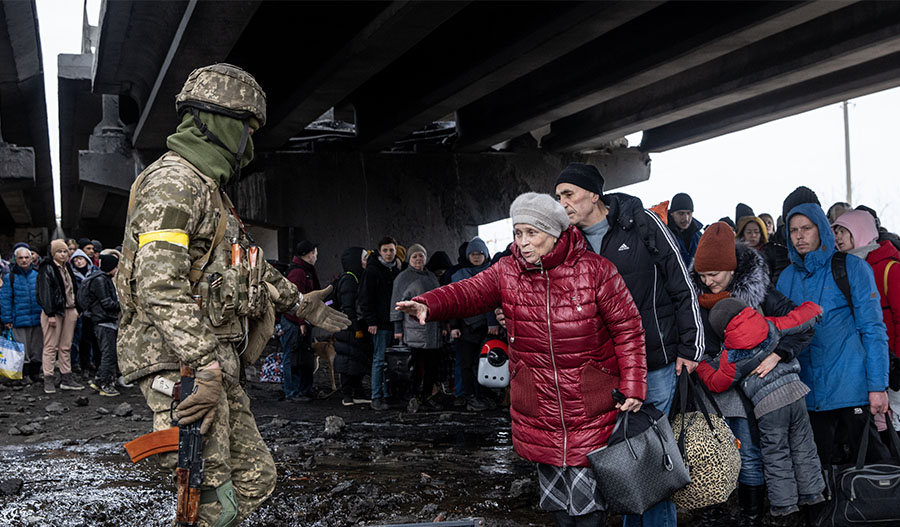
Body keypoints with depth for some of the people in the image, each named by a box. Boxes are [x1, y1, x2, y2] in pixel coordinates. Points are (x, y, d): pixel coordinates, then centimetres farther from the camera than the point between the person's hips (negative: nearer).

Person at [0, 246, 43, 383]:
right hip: (19, 320, -3)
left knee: (37, 350, 9)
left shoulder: (38, 275, 8)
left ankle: (35, 374, 20)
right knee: (23, 351, 0)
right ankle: (24, 375, 9)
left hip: (38, 320, 3)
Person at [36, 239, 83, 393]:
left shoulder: (67, 267, 15)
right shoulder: (47, 269, -8)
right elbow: (45, 292, -14)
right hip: (54, 311, -7)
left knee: (66, 346, 10)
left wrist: (75, 308, 15)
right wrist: (50, 314, -19)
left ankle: (66, 378, 14)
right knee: (51, 346, -4)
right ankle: (48, 380, 0)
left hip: (69, 310, 7)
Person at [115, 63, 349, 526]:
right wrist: (207, 369, -27)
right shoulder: (173, 182, -13)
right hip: (179, 363, -10)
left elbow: (247, 264, 31)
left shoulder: (208, 189, 21)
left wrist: (299, 303, 34)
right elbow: (160, 284, -24)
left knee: (255, 478, 13)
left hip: (215, 361, 10)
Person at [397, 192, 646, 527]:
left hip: (590, 413, -3)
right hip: (537, 412, 4)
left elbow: (627, 329, -5)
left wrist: (633, 385, -9)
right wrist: (428, 304, -32)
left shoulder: (594, 270, -8)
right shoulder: (507, 272, 2)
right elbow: (469, 292, -13)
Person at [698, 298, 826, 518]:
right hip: (794, 391, 4)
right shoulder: (771, 326, 1)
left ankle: (784, 502, 13)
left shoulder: (730, 358, -6)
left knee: (776, 455, 9)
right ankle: (812, 493, 24)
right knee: (803, 445, 16)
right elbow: (806, 317, 5)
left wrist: (700, 364, 19)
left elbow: (716, 384, 5)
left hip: (767, 405, -4)